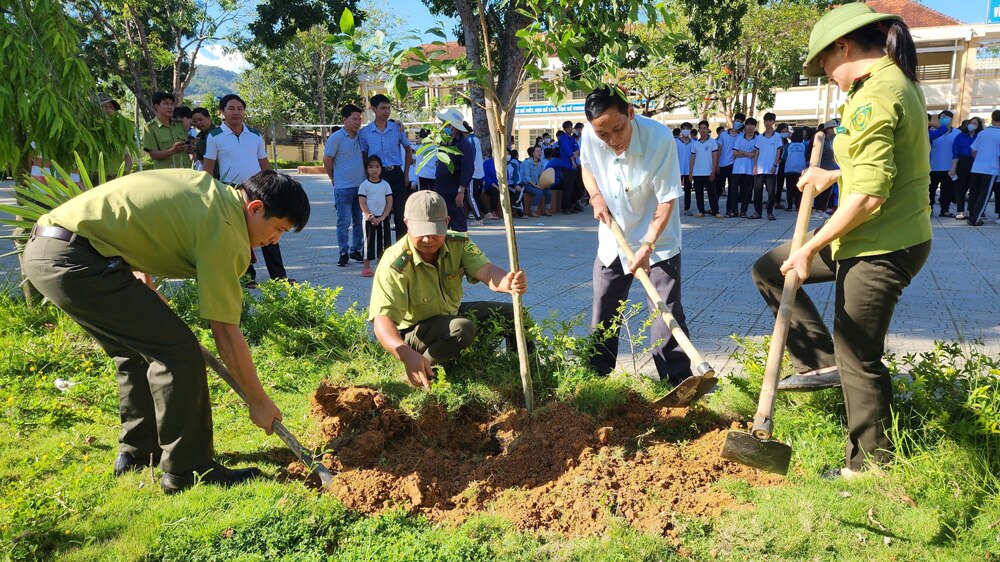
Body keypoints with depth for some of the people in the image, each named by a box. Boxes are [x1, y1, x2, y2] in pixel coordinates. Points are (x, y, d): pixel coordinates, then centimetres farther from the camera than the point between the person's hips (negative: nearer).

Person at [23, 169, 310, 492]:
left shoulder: (210, 187, 14)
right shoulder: (224, 230, -13)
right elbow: (226, 333, -11)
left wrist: (147, 292, 26)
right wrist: (258, 400, -2)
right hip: (74, 261, -11)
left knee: (138, 349, 21)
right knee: (178, 352, -10)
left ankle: (136, 452, 33)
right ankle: (187, 471, 0)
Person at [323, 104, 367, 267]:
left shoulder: (360, 136, 7)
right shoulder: (336, 138, -10)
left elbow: (364, 156, 20)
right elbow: (327, 160, -4)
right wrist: (334, 178, 3)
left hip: (361, 186, 6)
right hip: (343, 188, -6)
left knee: (359, 221, 11)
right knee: (344, 222, -2)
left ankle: (356, 250, 22)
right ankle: (344, 253, 6)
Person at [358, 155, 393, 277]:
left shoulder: (385, 184, 5)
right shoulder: (364, 185, -2)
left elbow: (389, 202, 2)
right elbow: (362, 203, -6)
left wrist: (382, 217, -9)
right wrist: (370, 217, -15)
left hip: (383, 218, 3)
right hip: (369, 218, -3)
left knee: (383, 241, 6)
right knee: (369, 241, -1)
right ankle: (367, 268, 5)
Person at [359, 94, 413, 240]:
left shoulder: (397, 128, 2)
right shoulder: (364, 132, 1)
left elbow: (408, 150, 14)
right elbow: (363, 157, 8)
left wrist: (406, 173, 7)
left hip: (396, 174, 1)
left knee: (400, 213, 2)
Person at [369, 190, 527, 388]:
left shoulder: (458, 244, -14)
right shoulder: (395, 266, -32)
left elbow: (487, 271, -30)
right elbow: (382, 320, -41)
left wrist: (509, 283, -56)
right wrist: (407, 355, -62)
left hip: (453, 313, 6)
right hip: (413, 331, -6)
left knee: (514, 313, 1)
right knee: (463, 328, -36)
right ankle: (425, 371, -13)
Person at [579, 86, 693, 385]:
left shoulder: (660, 138, -27)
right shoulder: (589, 137, -16)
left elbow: (667, 199, -22)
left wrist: (647, 247, -26)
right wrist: (596, 196, -9)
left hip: (658, 241, -4)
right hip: (612, 239, 4)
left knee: (667, 313, -5)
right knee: (602, 315, 11)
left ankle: (678, 383, 8)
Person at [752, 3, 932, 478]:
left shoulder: (873, 96, -21)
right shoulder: (897, 80, 11)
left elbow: (870, 194, -26)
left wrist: (811, 249, -19)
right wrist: (834, 176, 16)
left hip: (880, 248, -10)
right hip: (874, 238, 10)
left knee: (858, 360, 3)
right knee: (768, 269, 14)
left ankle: (871, 468, 21)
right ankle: (823, 361, 16)